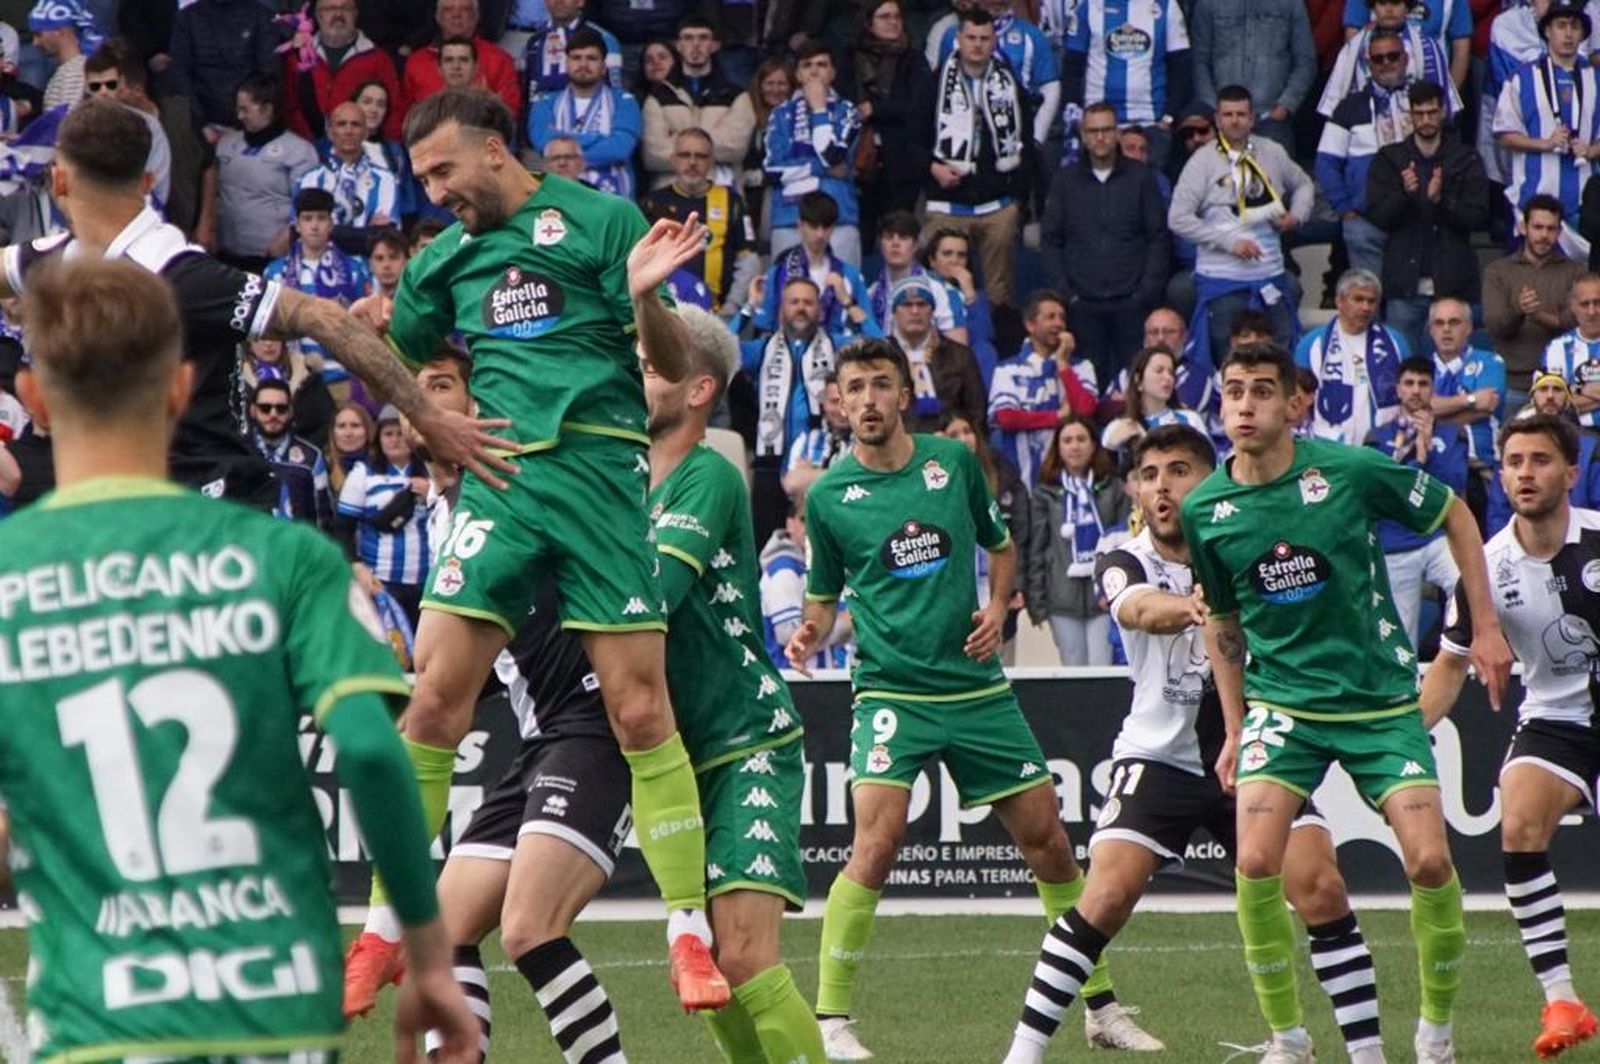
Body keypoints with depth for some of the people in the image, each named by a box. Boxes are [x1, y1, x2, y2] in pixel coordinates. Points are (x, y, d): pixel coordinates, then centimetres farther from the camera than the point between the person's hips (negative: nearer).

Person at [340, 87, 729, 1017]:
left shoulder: (600, 218, 1)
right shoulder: (449, 257, 16)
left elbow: (674, 365, 0)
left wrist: (646, 295, -20)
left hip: (601, 473, -4)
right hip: (500, 479, 4)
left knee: (640, 711, -6)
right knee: (434, 702, -5)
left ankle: (691, 932, 4)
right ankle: (385, 932, 3)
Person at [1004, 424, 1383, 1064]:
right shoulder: (1125, 565, -6)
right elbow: (1143, 608, -29)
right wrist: (1191, 607, -53)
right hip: (1159, 758, -1)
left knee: (1321, 890, -13)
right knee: (1105, 900, -14)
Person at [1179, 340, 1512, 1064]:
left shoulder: (1350, 470, -12)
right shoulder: (1204, 511, -4)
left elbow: (1454, 515, 4)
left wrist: (1485, 626, 2)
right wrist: (1233, 729, 10)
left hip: (1381, 698, -1)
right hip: (1281, 701, 1)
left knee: (1429, 861, -12)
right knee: (1255, 864, -17)